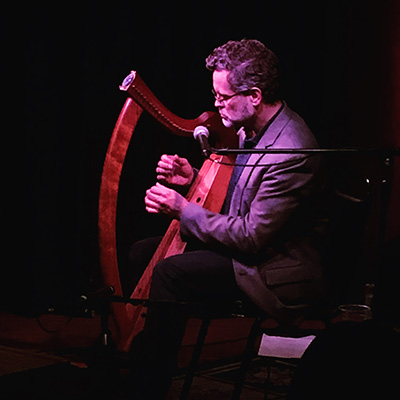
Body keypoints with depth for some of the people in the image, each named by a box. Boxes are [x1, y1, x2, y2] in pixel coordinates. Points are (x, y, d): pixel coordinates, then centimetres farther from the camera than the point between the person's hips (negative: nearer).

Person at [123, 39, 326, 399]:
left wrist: (184, 211, -20)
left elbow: (252, 236, -26)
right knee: (142, 254, 7)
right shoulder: (250, 128, 1)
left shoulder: (291, 153, -28)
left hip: (274, 269, -10)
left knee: (170, 273, -25)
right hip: (240, 244, 10)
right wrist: (192, 178, -3)